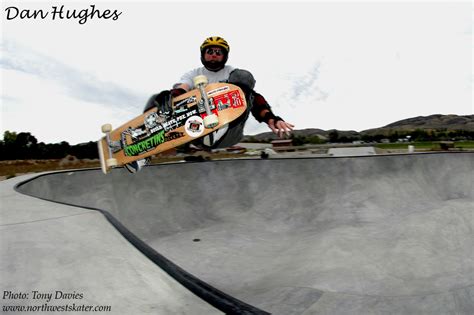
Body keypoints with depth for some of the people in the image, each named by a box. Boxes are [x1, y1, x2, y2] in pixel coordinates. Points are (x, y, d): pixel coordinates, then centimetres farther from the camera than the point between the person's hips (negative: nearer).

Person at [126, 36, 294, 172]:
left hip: (227, 134, -2)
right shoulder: (193, 74, 20)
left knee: (243, 77, -17)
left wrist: (270, 118, -18)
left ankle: (221, 125, -38)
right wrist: (171, 97, -28)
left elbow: (254, 98, 2)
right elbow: (181, 88, -2)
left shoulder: (233, 74, 16)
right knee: (158, 99, -9)